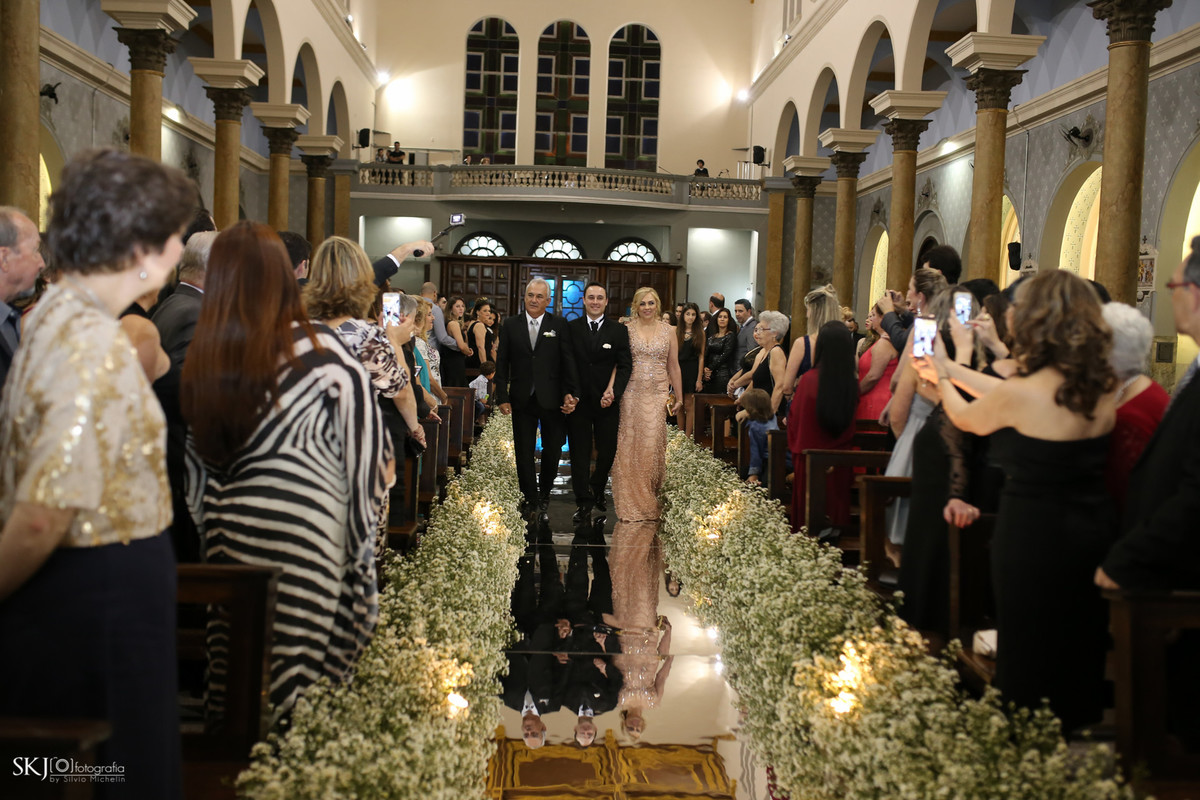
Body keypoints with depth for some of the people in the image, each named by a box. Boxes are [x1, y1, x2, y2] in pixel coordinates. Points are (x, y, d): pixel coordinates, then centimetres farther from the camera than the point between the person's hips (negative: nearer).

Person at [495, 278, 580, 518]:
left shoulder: (559, 325, 1)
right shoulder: (510, 325, 5)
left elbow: (568, 361, -2)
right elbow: (502, 364, 4)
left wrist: (571, 393, -10)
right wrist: (502, 397, -3)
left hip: (551, 399, -1)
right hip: (522, 400, 1)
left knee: (552, 452, 7)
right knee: (524, 454, 5)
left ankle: (543, 498, 26)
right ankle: (531, 501, 15)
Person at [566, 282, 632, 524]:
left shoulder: (619, 331, 3)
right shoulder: (570, 328, 3)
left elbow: (625, 365, -2)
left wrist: (613, 391, -15)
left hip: (607, 402, 1)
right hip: (578, 401, -1)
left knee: (608, 451, 8)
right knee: (580, 452, 3)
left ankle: (597, 491, 33)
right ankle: (584, 502, 10)